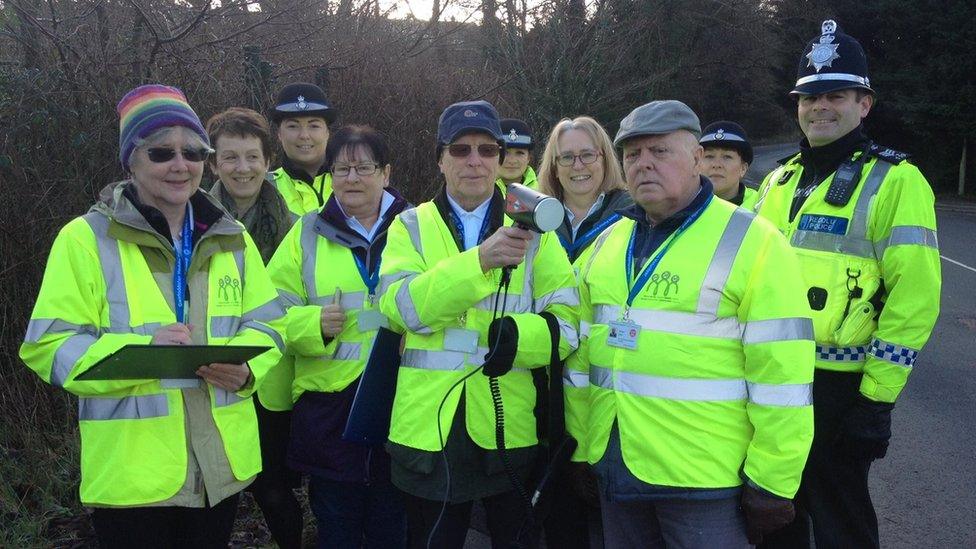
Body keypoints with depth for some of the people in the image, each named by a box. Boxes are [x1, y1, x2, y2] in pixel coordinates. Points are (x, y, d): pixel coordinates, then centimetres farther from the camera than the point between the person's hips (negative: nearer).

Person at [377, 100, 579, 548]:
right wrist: (480, 260, -26)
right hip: (430, 429, 0)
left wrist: (508, 335, -23)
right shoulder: (410, 227, 3)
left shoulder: (532, 230, 4)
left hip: (511, 429, 0)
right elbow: (401, 307, -15)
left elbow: (566, 325, -4)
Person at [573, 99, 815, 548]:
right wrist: (579, 445, 15)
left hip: (705, 480, -6)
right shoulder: (608, 242, 9)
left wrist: (771, 483, -12)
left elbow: (782, 377, -13)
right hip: (614, 467, 6)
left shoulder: (751, 243, -10)